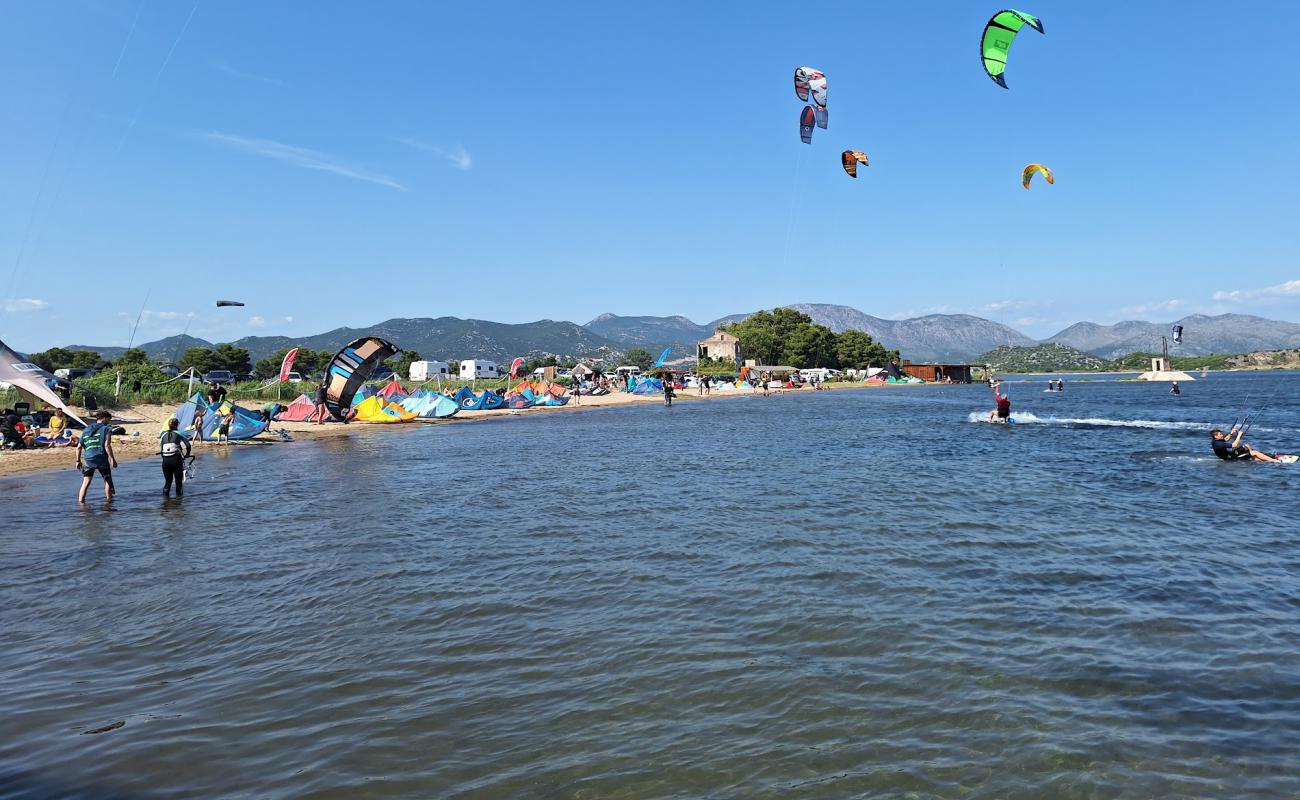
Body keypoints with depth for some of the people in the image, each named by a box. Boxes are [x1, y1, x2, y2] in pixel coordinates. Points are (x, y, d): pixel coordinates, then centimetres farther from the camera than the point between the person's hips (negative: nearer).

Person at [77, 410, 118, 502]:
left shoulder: (86, 430, 17)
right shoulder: (106, 429, 0)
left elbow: (79, 447, 14)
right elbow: (107, 445, -12)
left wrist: (78, 461, 20)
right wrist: (112, 459, -12)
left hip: (88, 460, 4)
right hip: (102, 459, -4)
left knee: (86, 483, 6)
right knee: (108, 480, 11)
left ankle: (80, 501, 1)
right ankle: (109, 498, 14)